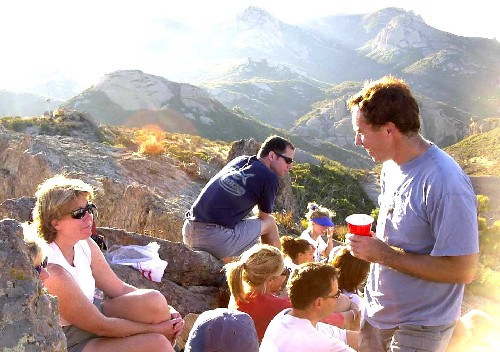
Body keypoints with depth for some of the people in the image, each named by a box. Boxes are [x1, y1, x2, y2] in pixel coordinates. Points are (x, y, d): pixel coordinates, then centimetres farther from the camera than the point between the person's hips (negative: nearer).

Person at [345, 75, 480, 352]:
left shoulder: (445, 184, -27)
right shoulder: (391, 166, -1)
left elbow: (463, 270, -26)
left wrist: (383, 254, -25)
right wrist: (370, 244, -2)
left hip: (419, 329, -7)